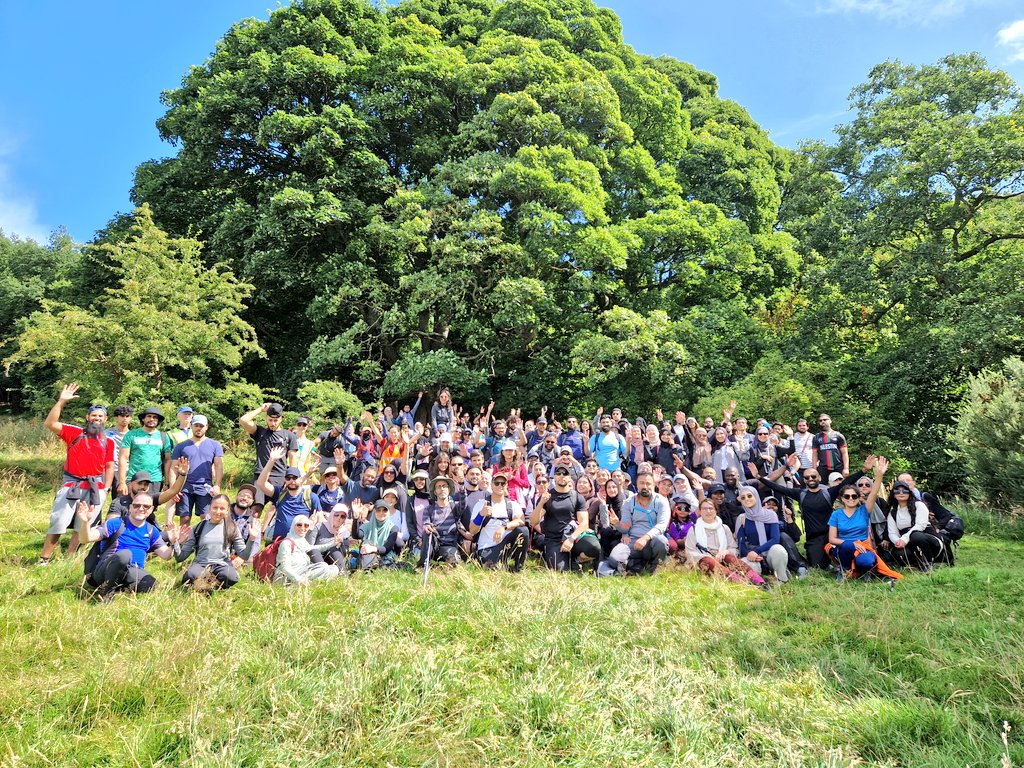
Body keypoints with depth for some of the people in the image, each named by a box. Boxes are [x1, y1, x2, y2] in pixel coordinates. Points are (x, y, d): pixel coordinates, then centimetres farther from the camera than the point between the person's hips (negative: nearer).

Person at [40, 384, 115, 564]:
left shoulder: (108, 442, 8)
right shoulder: (74, 432, 2)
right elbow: (49, 423, -12)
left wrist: (106, 489, 3)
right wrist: (61, 401, -18)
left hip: (95, 488, 2)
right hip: (71, 485, -2)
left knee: (81, 527, 9)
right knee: (58, 523, -3)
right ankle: (44, 560, 10)